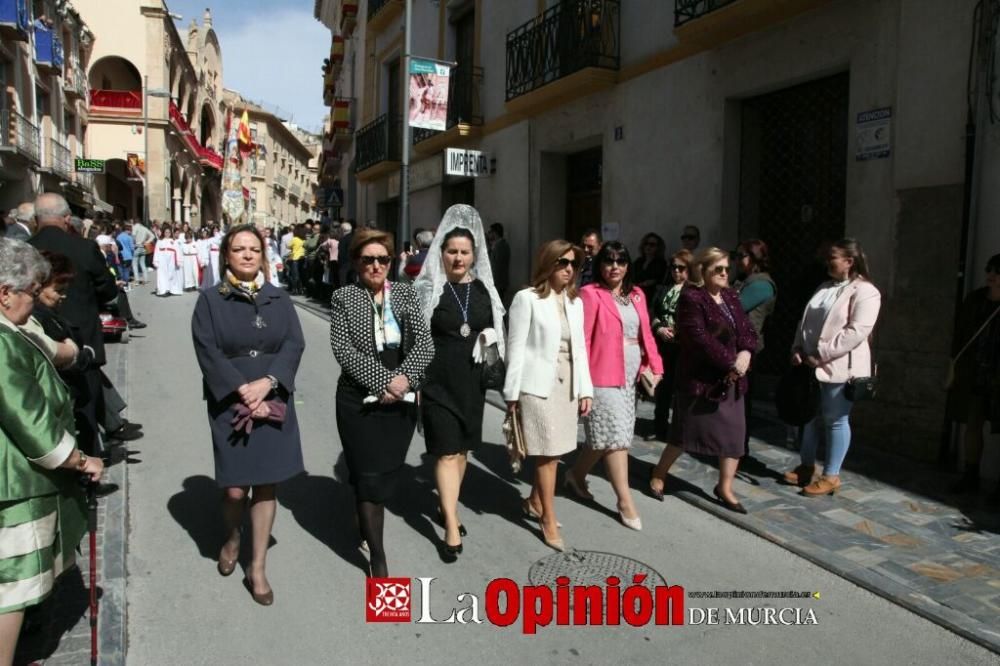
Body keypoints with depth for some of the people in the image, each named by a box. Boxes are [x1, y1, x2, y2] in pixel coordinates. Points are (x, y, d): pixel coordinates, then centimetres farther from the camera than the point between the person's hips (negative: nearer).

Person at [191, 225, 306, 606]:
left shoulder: (279, 299, 8)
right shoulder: (210, 300, 1)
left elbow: (294, 344, -2)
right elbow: (208, 351, -7)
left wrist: (266, 382, -16)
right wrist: (244, 392, -15)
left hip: (273, 402, 2)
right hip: (230, 404, -2)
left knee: (266, 485, 4)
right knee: (235, 489, -3)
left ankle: (257, 568, 18)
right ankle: (232, 537, 31)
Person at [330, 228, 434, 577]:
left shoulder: (405, 293, 5)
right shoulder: (343, 298, -2)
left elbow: (425, 343, -2)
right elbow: (343, 349, -11)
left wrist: (404, 377, -18)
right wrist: (384, 381, -18)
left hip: (401, 401, 3)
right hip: (360, 400, -3)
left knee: (388, 473, 14)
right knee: (370, 476, 0)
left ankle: (366, 521, 41)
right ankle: (377, 555, 12)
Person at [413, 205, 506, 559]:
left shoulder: (484, 289, 6)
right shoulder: (428, 288, -6)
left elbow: (495, 330, 17)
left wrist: (490, 339, -6)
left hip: (472, 381, 5)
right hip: (438, 381, -4)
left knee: (463, 448, 14)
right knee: (447, 451, -5)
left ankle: (447, 506, 33)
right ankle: (451, 524, 3)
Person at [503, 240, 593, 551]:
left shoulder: (575, 301, 11)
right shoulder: (527, 298, -7)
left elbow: (580, 347, 12)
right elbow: (516, 347, -8)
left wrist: (585, 388, 8)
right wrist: (512, 393, -9)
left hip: (567, 384, 6)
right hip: (539, 384, -6)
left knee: (553, 451, 13)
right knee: (547, 453, -1)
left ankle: (534, 502, 34)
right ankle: (549, 520, 12)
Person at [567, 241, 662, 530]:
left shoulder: (637, 295, 13)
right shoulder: (590, 294, -8)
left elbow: (646, 334, 15)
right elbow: (582, 339, -13)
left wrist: (655, 366, 4)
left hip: (630, 377, 7)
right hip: (603, 377, -7)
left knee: (604, 435, 15)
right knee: (615, 435, -3)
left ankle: (576, 475, 37)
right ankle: (625, 501, 8)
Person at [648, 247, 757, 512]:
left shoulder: (730, 297, 11)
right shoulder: (691, 297, -12)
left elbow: (746, 330, 7)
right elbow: (700, 338, -21)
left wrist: (745, 353, -14)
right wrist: (731, 361, -20)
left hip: (731, 378, 7)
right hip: (699, 377, -7)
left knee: (734, 432, 7)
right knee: (686, 431, 3)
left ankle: (725, 488, 22)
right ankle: (658, 475, 24)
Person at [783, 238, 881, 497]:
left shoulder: (865, 292, -11)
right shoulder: (824, 287, 15)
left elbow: (856, 332, -21)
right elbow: (806, 321, 15)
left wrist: (821, 355, -22)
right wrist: (798, 348, 0)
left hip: (839, 367, -8)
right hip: (811, 365, 8)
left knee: (835, 420, 2)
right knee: (809, 416, 15)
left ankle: (831, 476, 12)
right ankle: (807, 466, 29)